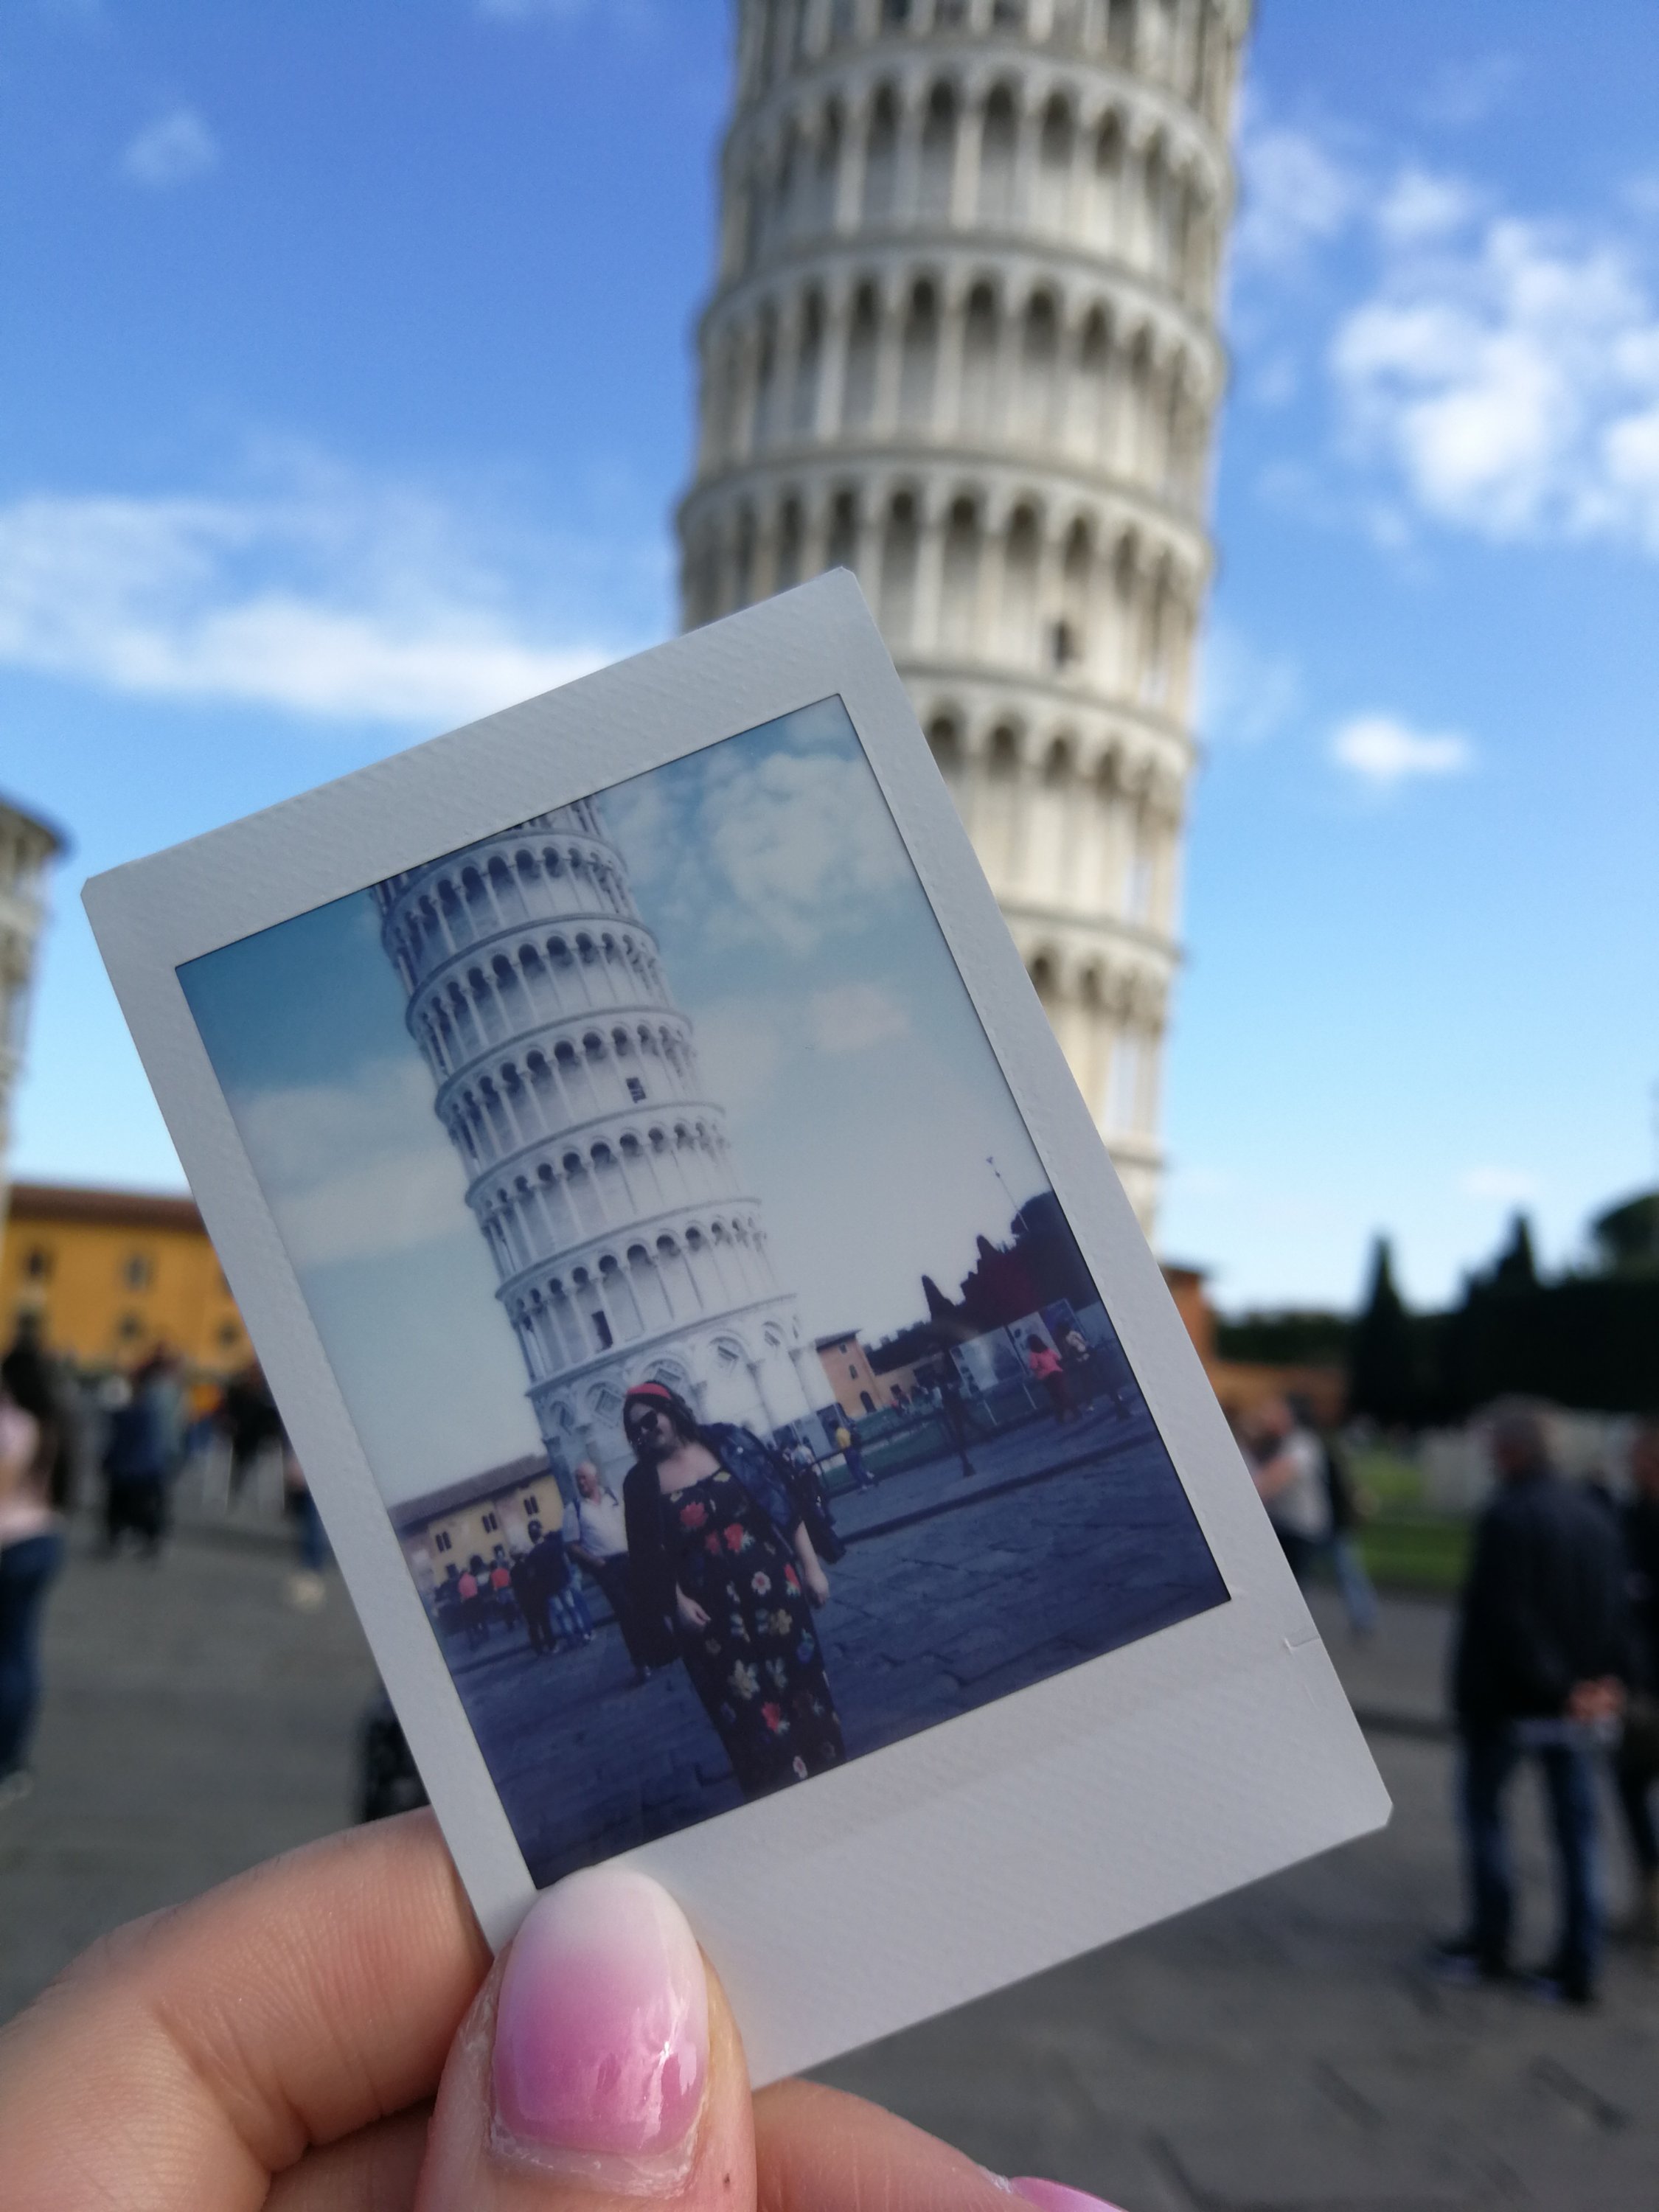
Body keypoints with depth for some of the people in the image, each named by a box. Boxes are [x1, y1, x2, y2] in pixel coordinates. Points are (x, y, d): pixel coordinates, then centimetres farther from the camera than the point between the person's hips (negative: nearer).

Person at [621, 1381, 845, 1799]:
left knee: (803, 1683, 9)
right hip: (713, 1612, -1)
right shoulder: (641, 1484, -1)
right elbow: (650, 1557, -2)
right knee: (750, 1707, 2)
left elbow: (783, 1505, 1)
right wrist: (677, 1602, -16)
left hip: (771, 1589, 1)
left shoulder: (729, 1444, -1)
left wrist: (811, 1566, -2)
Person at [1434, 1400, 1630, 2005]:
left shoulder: (1505, 1518, -19)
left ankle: (1489, 1944, 17)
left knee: (1482, 1807, 12)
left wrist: (1556, 1687, -16)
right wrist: (1608, 1679, 3)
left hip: (1509, 1699, -6)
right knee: (1576, 1827, 11)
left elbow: (1504, 1616, -23)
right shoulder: (1594, 1518, 5)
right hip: (1579, 1703, 6)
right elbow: (1615, 1609, 6)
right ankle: (1578, 1966, 15)